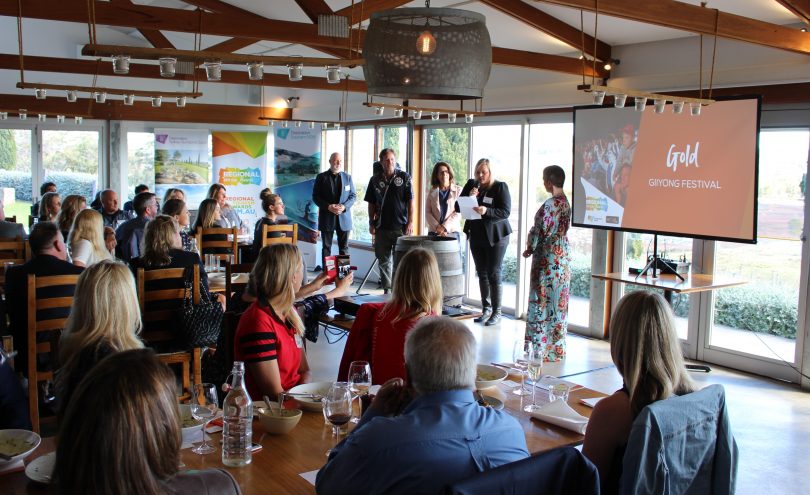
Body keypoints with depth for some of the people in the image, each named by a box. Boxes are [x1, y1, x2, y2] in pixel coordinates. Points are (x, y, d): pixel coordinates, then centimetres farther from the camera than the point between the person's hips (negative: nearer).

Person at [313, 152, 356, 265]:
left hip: (344, 217, 2)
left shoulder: (348, 177, 9)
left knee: (344, 247, 5)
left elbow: (353, 195, 7)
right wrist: (328, 207, -15)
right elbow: (315, 196, -1)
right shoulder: (321, 177, 2)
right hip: (327, 217, -2)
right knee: (326, 247, 3)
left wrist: (344, 206, -11)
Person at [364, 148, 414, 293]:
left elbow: (411, 201, -3)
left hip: (401, 227, -3)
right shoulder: (375, 180, 7)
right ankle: (386, 289, 18)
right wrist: (371, 223, 5)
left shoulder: (404, 177, 0)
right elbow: (371, 204, 11)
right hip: (382, 227, 3)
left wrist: (410, 222, -9)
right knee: (384, 260, 9)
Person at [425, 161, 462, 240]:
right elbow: (427, 212, 5)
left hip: (452, 232, -1)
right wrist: (437, 227, -9)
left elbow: (458, 213, -3)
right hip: (434, 232, 2)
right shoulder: (432, 192, 11)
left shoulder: (458, 190, 5)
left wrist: (445, 227, -11)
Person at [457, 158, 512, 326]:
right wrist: (469, 197, -14)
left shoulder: (500, 187, -7)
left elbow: (505, 212, -14)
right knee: (482, 273, 10)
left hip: (496, 237, -5)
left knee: (493, 274, -3)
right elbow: (458, 207, 4)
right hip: (477, 236, 5)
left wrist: (486, 211, -29)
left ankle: (496, 312, 4)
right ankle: (486, 309, 19)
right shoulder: (471, 185, 6)